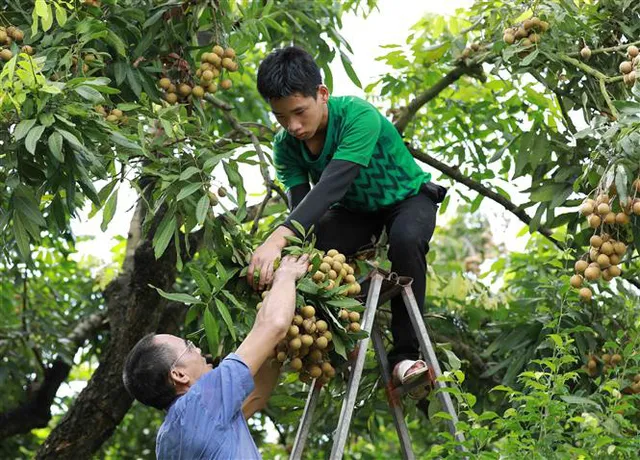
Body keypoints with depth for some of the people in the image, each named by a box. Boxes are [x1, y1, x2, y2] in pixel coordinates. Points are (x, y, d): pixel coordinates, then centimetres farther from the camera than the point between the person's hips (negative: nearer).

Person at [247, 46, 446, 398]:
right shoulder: (286, 145, -17)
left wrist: (278, 239, -62)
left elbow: (332, 184, -49)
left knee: (405, 240, -39)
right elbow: (299, 205, -26)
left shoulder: (359, 116, -36)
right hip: (354, 210, 4)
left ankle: (405, 356, -29)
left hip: (408, 198, -4)